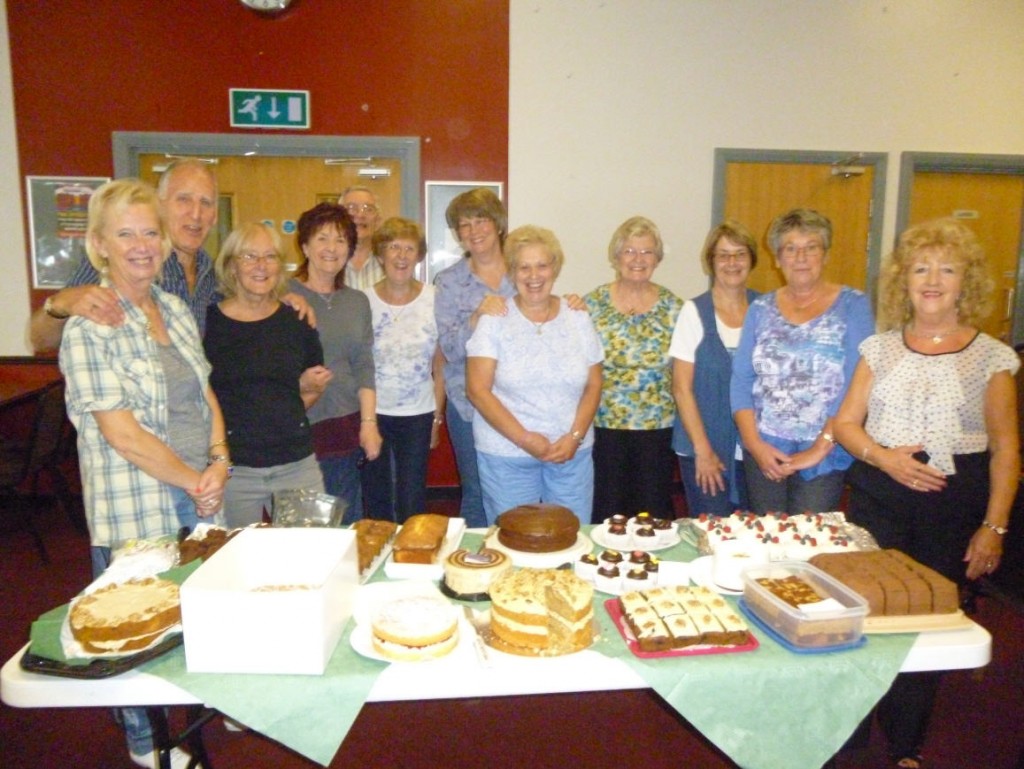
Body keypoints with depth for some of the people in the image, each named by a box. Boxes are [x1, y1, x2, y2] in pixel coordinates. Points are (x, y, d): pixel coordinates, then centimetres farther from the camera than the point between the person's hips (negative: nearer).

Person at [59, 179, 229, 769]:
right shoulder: (89, 327, -14)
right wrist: (193, 481, -13)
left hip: (201, 495, 6)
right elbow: (122, 433, -18)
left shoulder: (177, 310, 7)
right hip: (137, 508, -5)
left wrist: (220, 462, -6)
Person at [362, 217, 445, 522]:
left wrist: (437, 417, 3)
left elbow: (440, 366, 2)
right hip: (372, 413, 0)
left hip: (418, 416, 0)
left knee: (412, 504, 5)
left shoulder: (434, 300, -3)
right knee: (376, 503, 10)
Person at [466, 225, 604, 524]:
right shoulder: (494, 321, -3)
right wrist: (523, 438, -15)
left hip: (572, 453, 2)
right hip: (505, 455, -2)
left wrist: (575, 437, -9)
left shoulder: (578, 319, 5)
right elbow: (477, 390, -9)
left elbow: (593, 386, 6)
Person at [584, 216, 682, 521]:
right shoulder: (593, 304, -1)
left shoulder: (673, 308, 2)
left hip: (657, 427, 1)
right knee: (606, 513, 7)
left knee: (655, 515, 10)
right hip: (603, 426, -1)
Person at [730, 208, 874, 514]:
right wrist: (754, 443, -7)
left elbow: (856, 386, -9)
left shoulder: (853, 305, -2)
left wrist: (821, 447, -14)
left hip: (825, 455, -2)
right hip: (763, 452, 3)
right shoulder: (760, 309, 7)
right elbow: (741, 381, 3)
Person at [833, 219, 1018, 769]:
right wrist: (882, 457, -12)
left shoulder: (992, 357, 2)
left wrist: (994, 527, -5)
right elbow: (845, 423, 7)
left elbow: (1005, 449, 1)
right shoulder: (880, 348, 7)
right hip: (877, 499, 1)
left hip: (953, 506, -1)